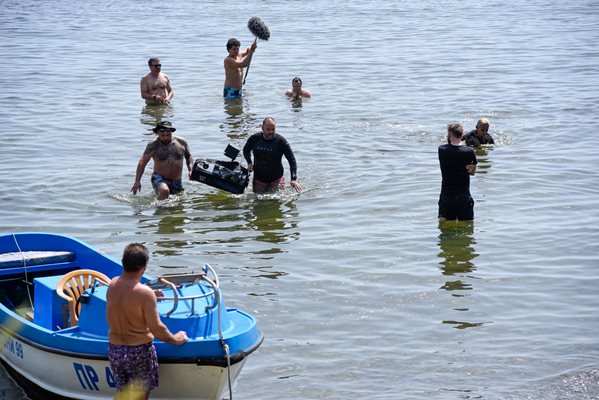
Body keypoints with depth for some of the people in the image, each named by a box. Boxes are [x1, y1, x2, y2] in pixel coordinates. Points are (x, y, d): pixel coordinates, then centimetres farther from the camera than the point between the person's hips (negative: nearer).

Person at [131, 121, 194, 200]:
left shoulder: (181, 142, 1)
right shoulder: (153, 145, -8)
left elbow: (188, 157, 17)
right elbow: (142, 162, -7)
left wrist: (191, 170, -2)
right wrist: (137, 181, -15)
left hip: (176, 182, 5)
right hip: (159, 178, -5)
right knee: (164, 191, -35)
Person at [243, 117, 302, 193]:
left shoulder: (281, 141, -14)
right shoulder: (255, 139, -8)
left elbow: (292, 160, -10)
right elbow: (246, 150, 14)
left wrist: (294, 179, -20)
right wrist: (249, 163, -6)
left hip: (276, 180, -2)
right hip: (259, 179, 2)